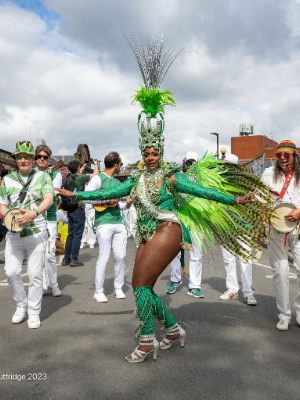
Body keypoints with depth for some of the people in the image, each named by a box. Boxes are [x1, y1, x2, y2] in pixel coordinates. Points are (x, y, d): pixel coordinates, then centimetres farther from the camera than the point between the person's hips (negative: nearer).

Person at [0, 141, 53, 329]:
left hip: (37, 233, -2)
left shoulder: (42, 176, 3)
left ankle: (34, 313, 17)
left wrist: (34, 212, -29)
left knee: (35, 274, 0)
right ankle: (21, 305, 25)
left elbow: (49, 199, -11)